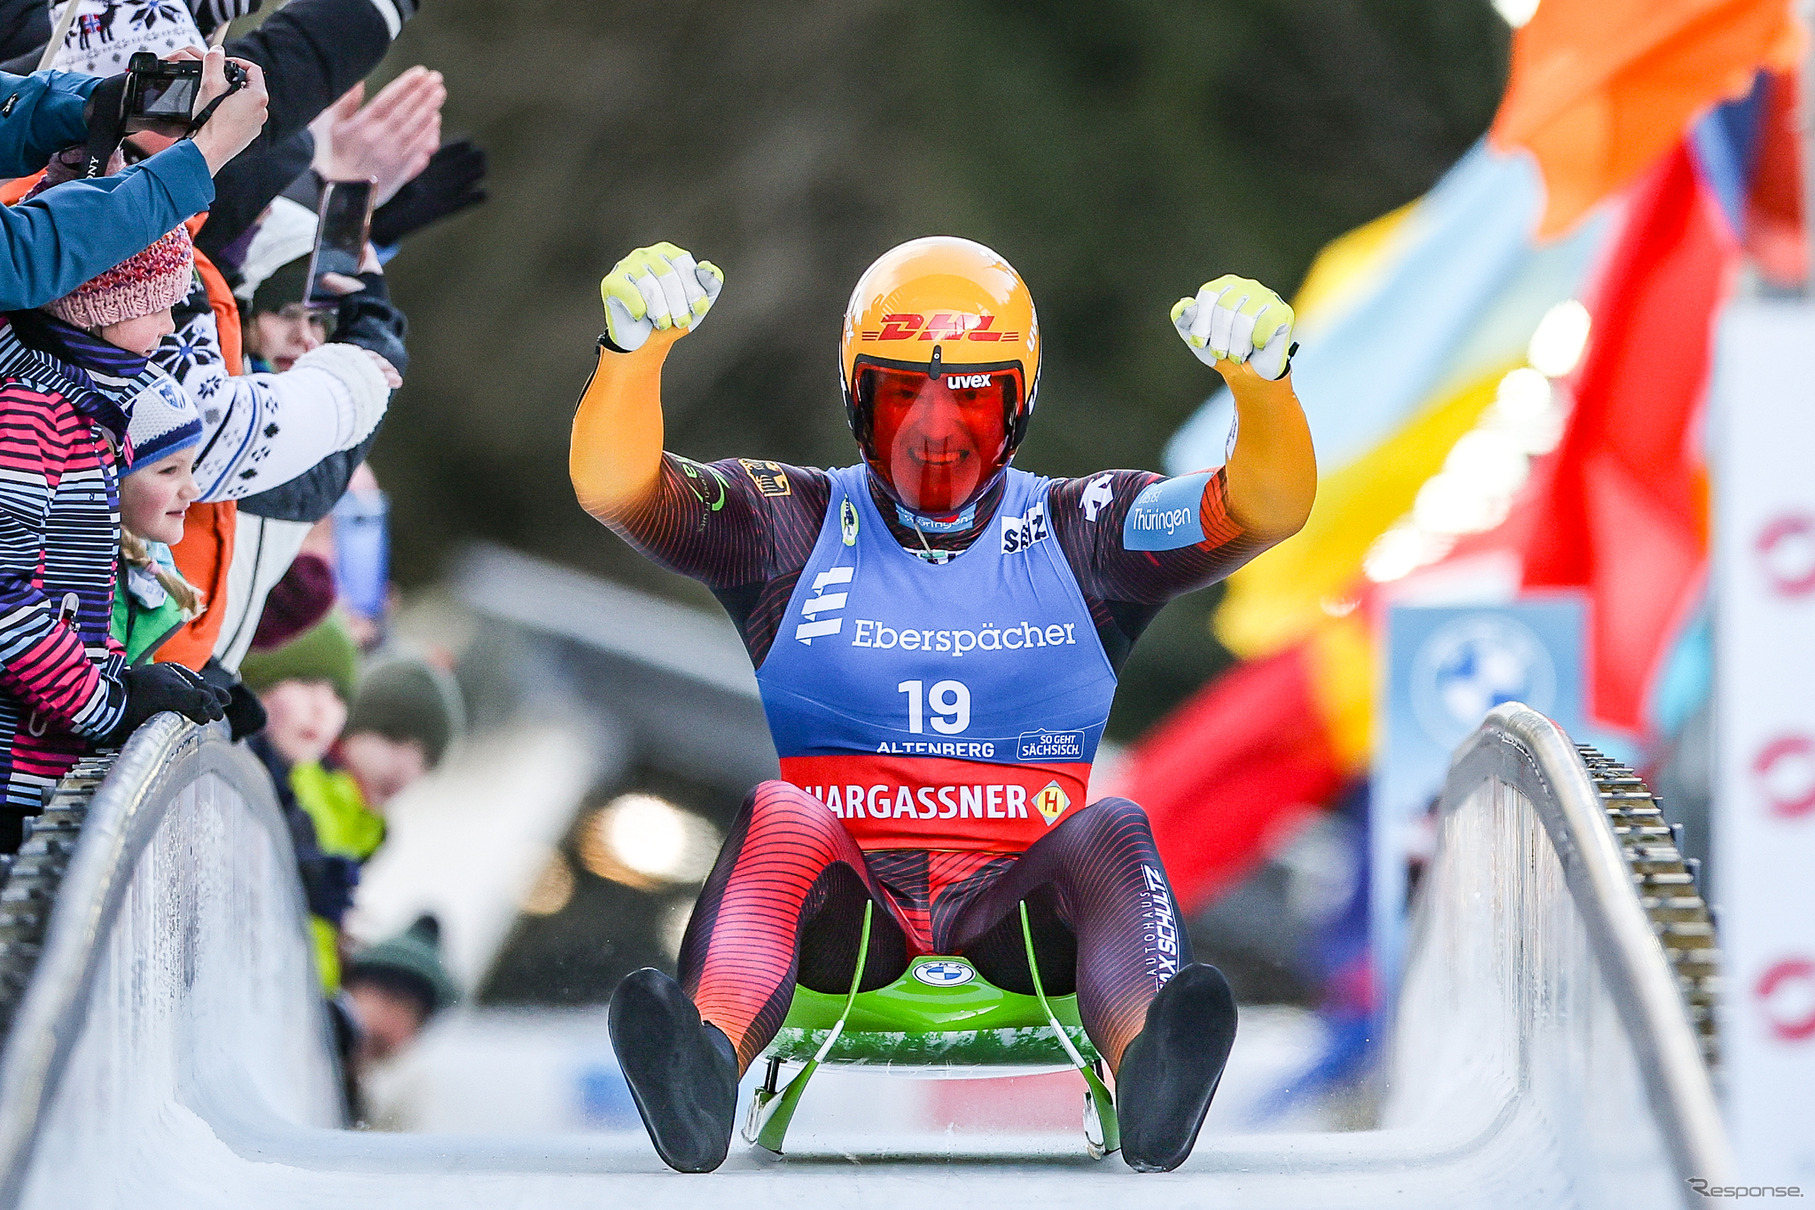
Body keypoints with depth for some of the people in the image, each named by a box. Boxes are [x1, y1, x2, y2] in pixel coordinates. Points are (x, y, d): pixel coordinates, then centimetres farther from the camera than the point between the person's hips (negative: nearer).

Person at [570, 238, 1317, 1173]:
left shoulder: (1079, 533, 12)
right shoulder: (796, 527, 11)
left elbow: (1269, 508, -2)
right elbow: (612, 486, -5)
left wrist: (1258, 377, -24)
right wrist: (634, 348, -25)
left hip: (1017, 905, 1)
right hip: (842, 909, -1)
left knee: (1112, 830, -29)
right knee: (776, 815, -31)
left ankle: (1149, 1081, -58)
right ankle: (701, 1076, -59)